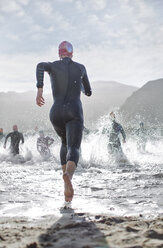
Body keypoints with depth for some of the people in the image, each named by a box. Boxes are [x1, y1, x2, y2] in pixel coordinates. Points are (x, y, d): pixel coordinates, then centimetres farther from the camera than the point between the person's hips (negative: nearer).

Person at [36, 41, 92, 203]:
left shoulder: (52, 65, 12)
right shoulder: (80, 68, 14)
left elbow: (40, 66, -14)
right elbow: (88, 92, 25)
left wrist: (39, 89, -18)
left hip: (56, 113, 3)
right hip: (74, 112, -3)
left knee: (65, 143, 29)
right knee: (73, 148, -16)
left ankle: (66, 183, 22)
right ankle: (68, 174, -51)